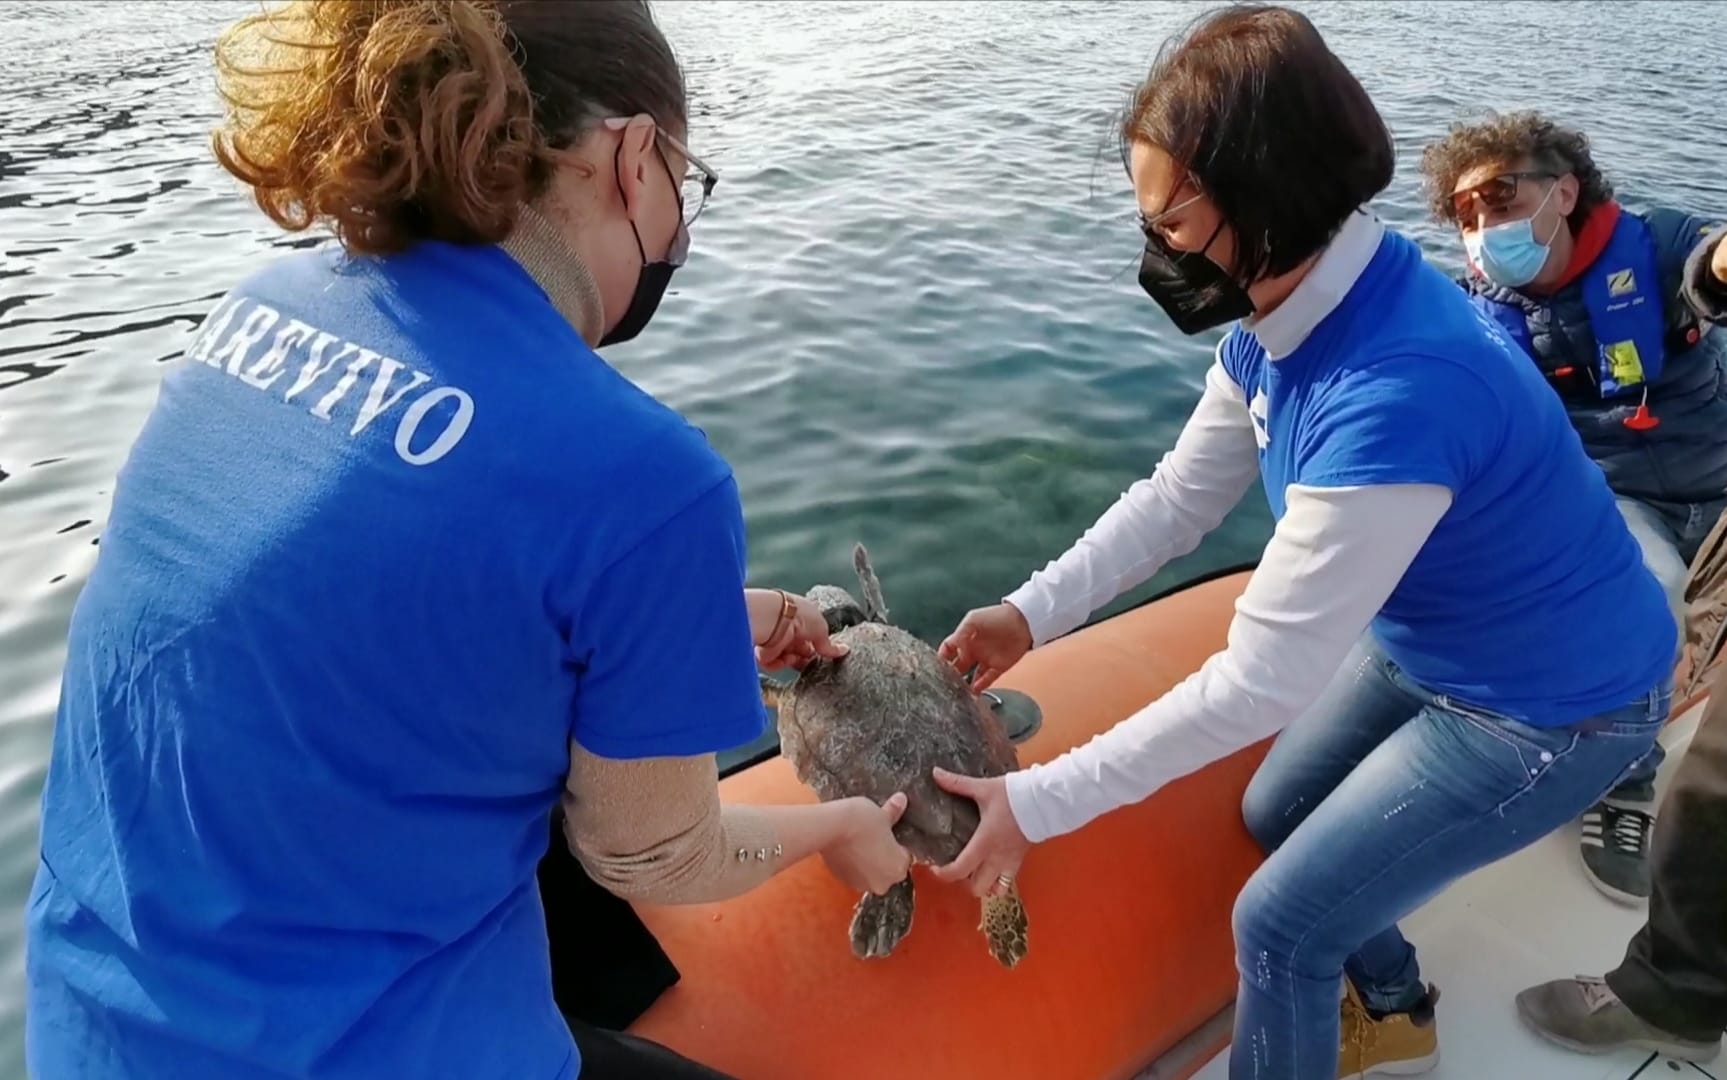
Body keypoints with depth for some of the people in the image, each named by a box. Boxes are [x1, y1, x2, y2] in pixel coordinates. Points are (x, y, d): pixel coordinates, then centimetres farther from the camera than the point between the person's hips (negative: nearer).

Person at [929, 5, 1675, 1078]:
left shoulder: (1395, 390, -39)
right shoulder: (1279, 313, -11)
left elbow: (1261, 680, -35)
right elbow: (1178, 497, 0)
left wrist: (1037, 806, -28)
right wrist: (1030, 613, -9)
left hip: (1553, 701, -8)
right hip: (1426, 640, 8)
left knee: (1284, 919, -2)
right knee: (1277, 816, 22)